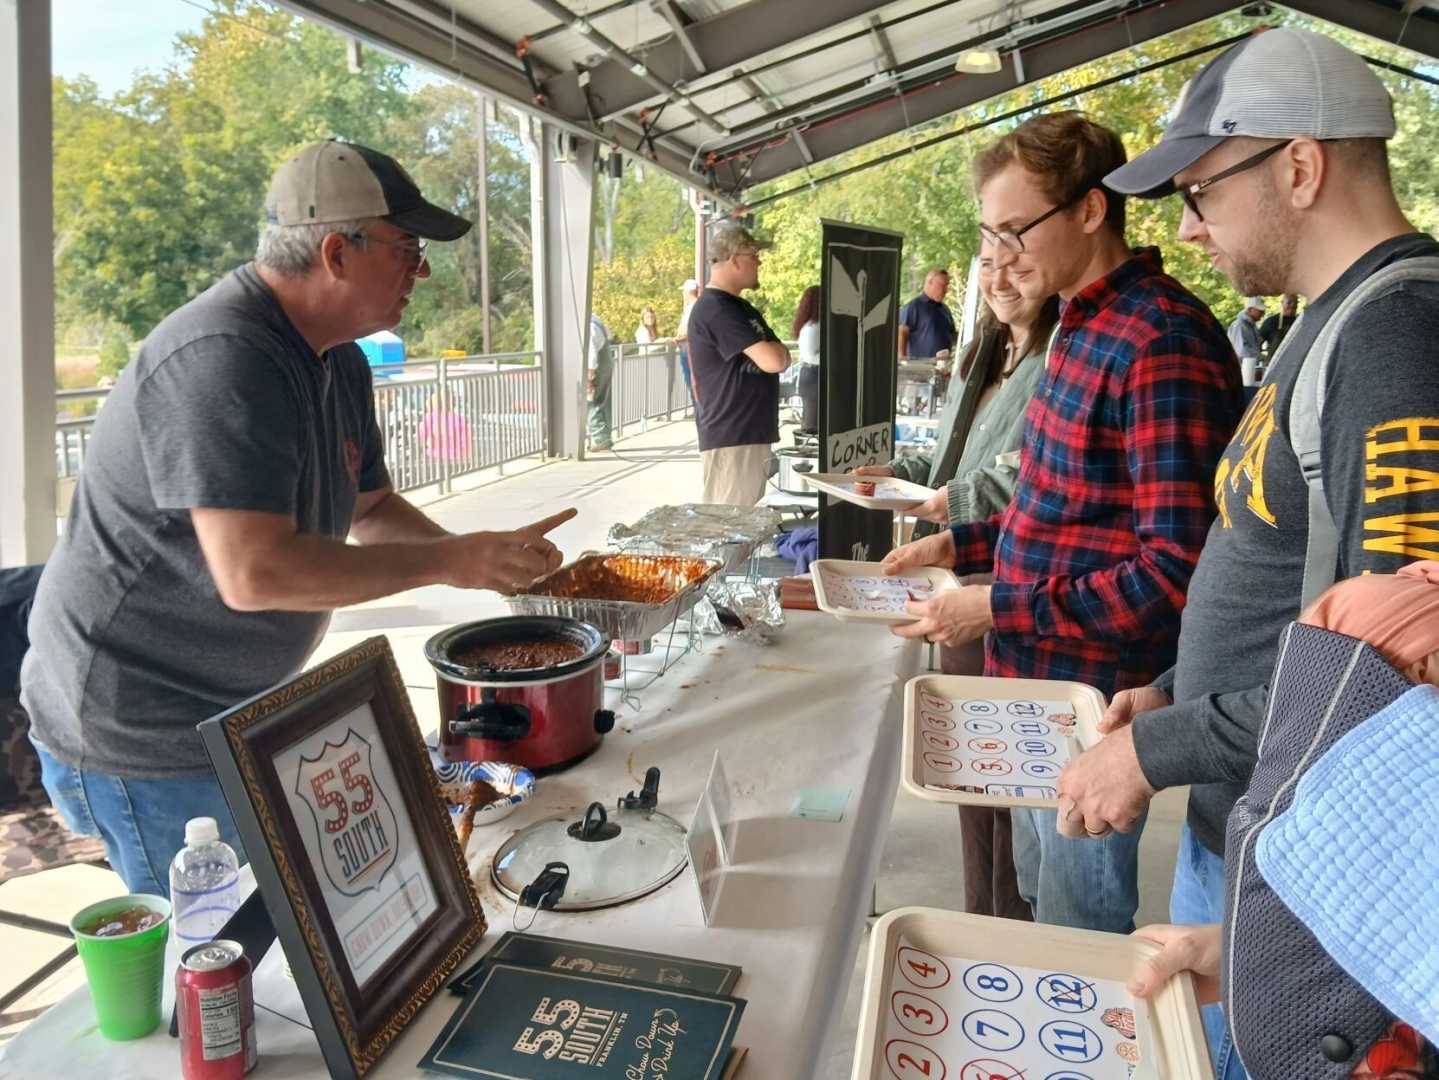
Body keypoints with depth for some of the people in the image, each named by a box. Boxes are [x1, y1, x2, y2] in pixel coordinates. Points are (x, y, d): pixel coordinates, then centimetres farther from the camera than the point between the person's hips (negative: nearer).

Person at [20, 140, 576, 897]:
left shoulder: (339, 363, 5)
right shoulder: (222, 359, -27)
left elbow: (370, 509, 15)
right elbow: (254, 572, -34)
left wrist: (482, 558, -2)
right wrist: (446, 563, -25)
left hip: (233, 712, 9)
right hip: (141, 732, -9)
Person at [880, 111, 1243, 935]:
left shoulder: (1159, 341, -21)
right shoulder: (1087, 325, 9)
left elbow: (1176, 571, -23)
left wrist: (1001, 607, -21)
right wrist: (963, 544, 8)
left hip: (1095, 695, -9)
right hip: (1037, 681, 9)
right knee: (1039, 907, 25)